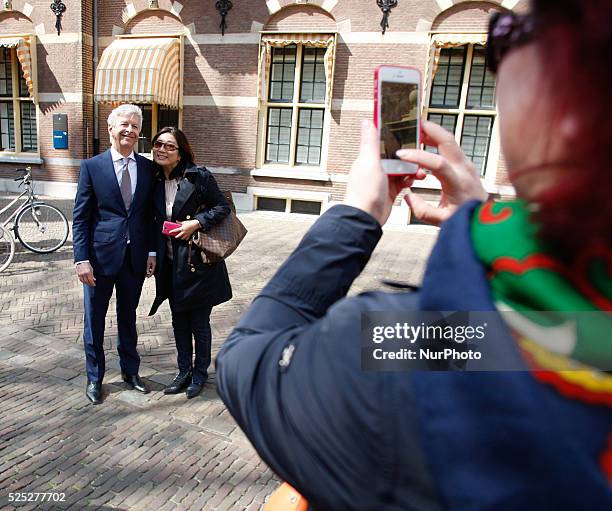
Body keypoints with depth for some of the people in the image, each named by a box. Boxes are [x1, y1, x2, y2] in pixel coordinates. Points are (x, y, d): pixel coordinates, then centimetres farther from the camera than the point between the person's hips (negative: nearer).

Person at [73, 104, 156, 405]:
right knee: (94, 320, 11)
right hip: (101, 256, -2)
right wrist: (82, 258, -11)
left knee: (128, 317, 17)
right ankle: (94, 378, 30)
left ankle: (130, 371, 35)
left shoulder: (147, 168, 4)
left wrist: (151, 252, 1)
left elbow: (149, 214, 7)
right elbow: (80, 217, -5)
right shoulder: (92, 166, -4)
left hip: (135, 257, 3)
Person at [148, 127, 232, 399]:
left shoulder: (199, 176, -11)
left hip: (198, 262, -5)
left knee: (199, 323, 7)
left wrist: (196, 223, -20)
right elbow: (156, 220, 15)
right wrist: (153, 254, 8)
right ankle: (184, 371, 32)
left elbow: (223, 207, -8)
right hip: (171, 264, 5)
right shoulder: (155, 181, 5)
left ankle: (200, 373, 27)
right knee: (179, 321, 16)